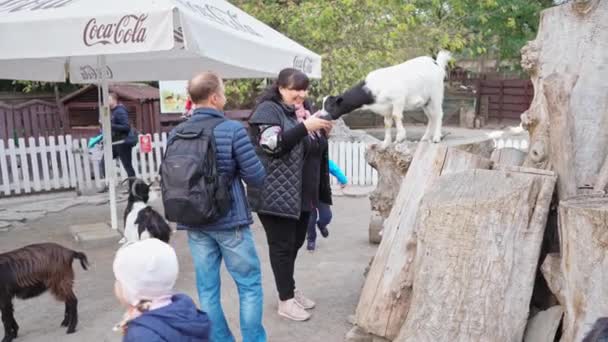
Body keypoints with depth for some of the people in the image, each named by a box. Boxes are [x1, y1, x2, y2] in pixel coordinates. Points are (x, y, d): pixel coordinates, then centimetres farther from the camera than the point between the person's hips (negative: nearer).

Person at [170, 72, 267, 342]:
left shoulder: (176, 134, 1)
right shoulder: (233, 129, -13)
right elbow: (256, 178, -12)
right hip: (230, 221, -5)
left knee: (207, 288, 13)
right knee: (250, 285, 10)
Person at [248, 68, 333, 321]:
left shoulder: (305, 110, 14)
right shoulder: (268, 110, -8)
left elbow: (316, 149, 20)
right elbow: (273, 145, -22)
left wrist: (322, 132, 0)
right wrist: (305, 126, -26)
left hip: (303, 193, 7)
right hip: (276, 194, -7)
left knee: (296, 243, 15)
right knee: (282, 245, 2)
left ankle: (290, 289, 32)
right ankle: (286, 300, 14)